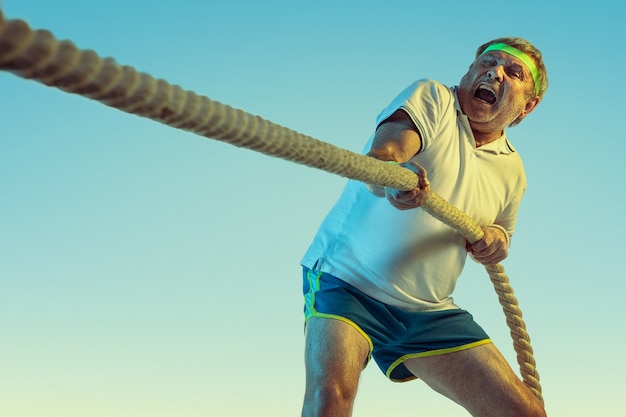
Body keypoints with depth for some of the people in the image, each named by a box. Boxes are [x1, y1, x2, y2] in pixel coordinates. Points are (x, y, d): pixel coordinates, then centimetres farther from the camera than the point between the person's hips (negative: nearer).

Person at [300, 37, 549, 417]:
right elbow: (381, 151, -27)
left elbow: (500, 235, 24)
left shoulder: (512, 170, 9)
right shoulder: (432, 98, -7)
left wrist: (495, 239, -2)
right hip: (347, 277, -5)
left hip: (429, 311, 5)